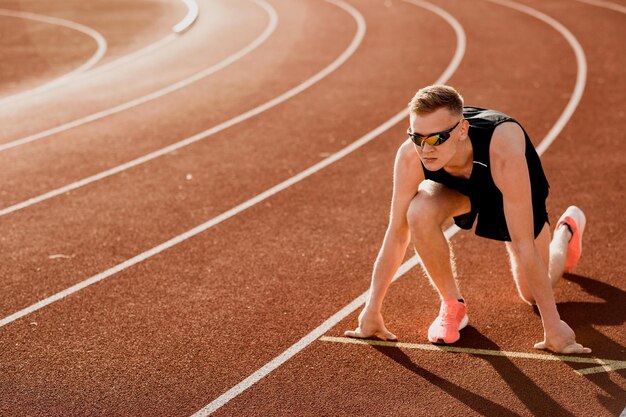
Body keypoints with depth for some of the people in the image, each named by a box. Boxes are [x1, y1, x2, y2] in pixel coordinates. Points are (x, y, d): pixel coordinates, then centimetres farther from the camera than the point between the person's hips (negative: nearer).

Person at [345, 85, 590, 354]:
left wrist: (553, 325, -39)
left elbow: (524, 245, -43)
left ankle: (567, 229, 39)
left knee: (534, 294, 6)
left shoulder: (504, 151, -47)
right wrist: (372, 311, -22)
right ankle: (452, 305, -6)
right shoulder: (410, 156, -37)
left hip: (520, 191, -2)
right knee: (419, 212, -32)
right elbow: (396, 234, -25)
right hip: (462, 189, 2)